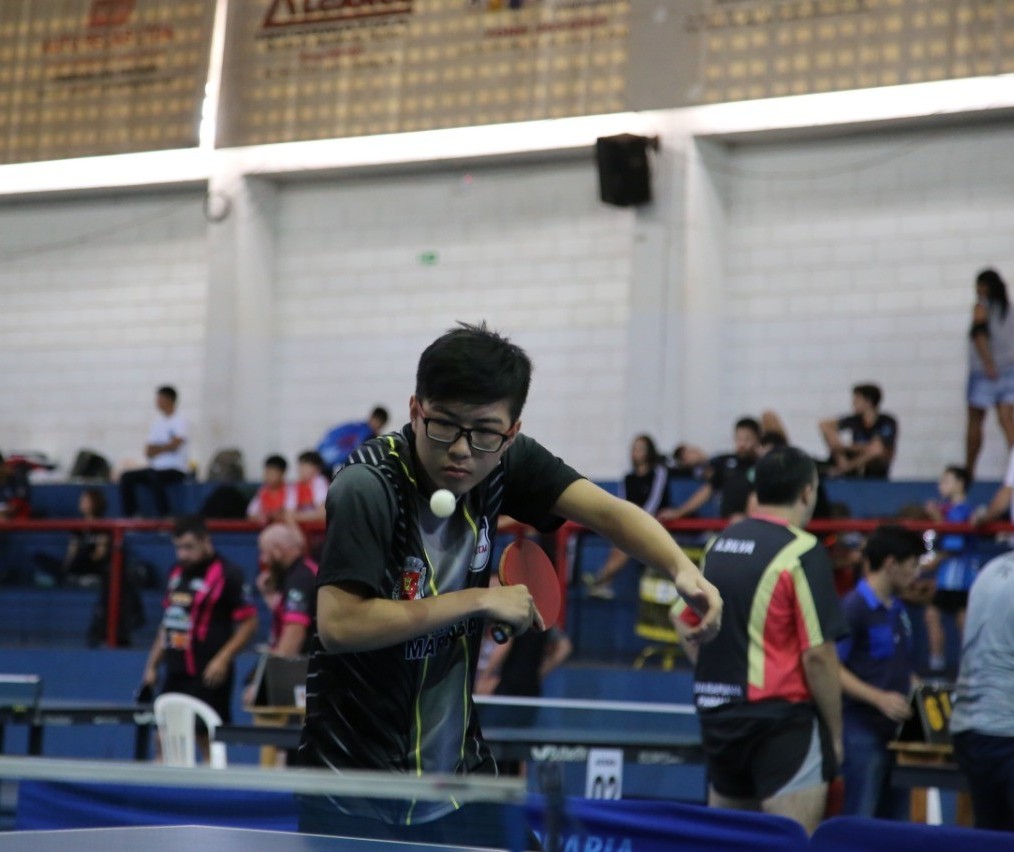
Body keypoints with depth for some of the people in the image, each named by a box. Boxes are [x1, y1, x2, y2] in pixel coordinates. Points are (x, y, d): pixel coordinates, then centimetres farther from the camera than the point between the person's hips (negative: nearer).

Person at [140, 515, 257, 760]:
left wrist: (223, 659, -19)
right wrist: (152, 664, 19)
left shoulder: (228, 575, -8)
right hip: (175, 674, 8)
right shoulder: (176, 573, 14)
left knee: (209, 741, -6)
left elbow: (249, 623, -10)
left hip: (207, 677, -7)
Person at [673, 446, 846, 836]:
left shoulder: (720, 542, 8)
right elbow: (817, 654, -15)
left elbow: (683, 618, 18)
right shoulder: (802, 552, -13)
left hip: (717, 714, 7)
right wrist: (835, 733, -6)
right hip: (783, 720, -7)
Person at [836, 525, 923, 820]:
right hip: (863, 731, -8)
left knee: (895, 821, 10)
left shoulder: (898, 610, 13)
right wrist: (878, 698, -24)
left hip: (896, 729, 8)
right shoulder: (853, 608, -12)